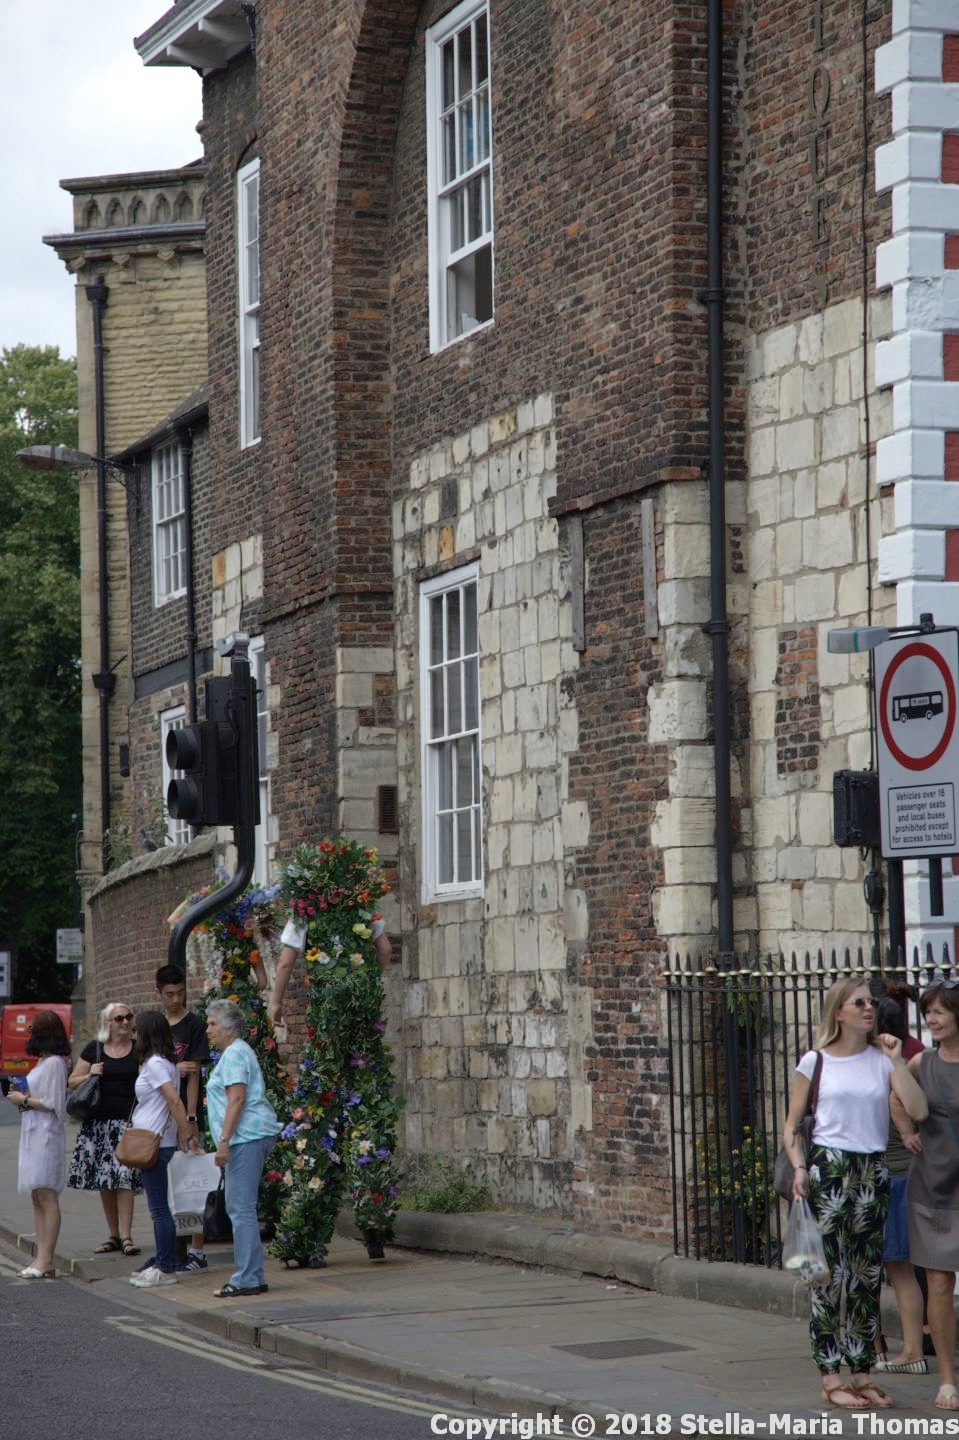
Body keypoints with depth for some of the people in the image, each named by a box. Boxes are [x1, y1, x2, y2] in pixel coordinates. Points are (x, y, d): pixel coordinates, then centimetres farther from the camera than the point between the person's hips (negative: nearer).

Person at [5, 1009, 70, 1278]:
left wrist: (24, 1100, -8)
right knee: (37, 1199, 8)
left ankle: (45, 1260, -11)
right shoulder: (44, 1062, 17)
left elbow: (53, 1105, -16)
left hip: (46, 1135, -10)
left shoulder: (54, 1063, -11)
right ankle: (42, 1258, 9)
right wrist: (23, 1098, 6)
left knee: (46, 1197, -10)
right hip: (33, 1135, 10)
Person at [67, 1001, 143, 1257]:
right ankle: (113, 1235, 14)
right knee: (104, 1181, 5)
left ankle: (126, 1236, -10)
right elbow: (72, 1082, 10)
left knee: (124, 1178, -11)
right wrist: (90, 1075, -8)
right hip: (99, 1121, 2)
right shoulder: (94, 1049, 7)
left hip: (128, 1121, -2)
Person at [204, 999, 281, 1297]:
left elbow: (237, 1099, -19)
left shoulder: (235, 1054, -10)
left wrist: (224, 1141, -22)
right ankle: (252, 1276, 15)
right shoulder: (235, 1052, 23)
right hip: (250, 1137, 11)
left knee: (241, 1208, -10)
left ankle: (247, 1279, -10)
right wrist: (226, 1140, 25)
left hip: (246, 1137, -11)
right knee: (239, 1207, 13)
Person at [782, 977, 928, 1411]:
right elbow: (791, 1126, 4)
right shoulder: (816, 1061, 2)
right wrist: (800, 1168, -11)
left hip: (872, 1171, 3)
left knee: (868, 1275, 8)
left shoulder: (883, 1059, 7)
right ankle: (830, 1379, 1)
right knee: (829, 1273, -3)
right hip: (828, 1167, -3)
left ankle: (862, 1374, 17)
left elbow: (918, 1111, -7)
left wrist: (896, 1060, -7)